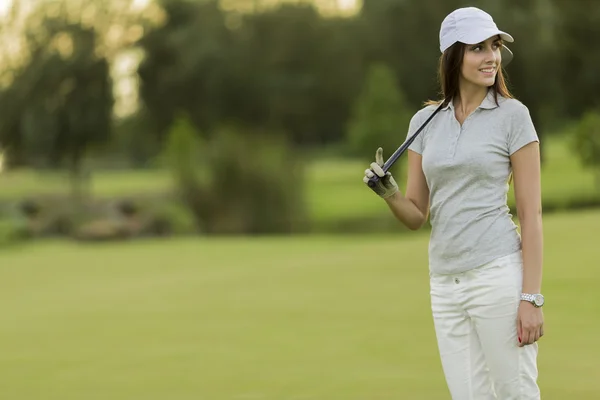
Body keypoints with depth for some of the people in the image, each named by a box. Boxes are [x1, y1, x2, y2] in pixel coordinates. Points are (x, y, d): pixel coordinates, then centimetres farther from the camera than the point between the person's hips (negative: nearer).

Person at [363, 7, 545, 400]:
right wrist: (388, 190, -9)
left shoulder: (512, 115, -1)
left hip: (498, 274, -4)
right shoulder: (425, 120, 11)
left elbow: (531, 213, -4)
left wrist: (532, 297, -11)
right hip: (445, 282, 5)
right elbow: (416, 216, 13)